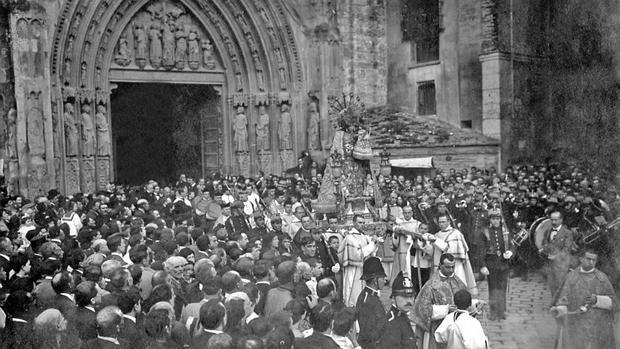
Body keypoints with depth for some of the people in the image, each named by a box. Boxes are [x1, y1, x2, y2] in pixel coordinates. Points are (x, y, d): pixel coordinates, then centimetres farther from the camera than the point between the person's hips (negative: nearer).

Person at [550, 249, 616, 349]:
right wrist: (557, 311, -29)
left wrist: (597, 300, -21)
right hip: (577, 325, -1)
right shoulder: (571, 278, -1)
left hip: (599, 326, 2)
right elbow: (563, 302, -7)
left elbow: (612, 302, -2)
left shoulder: (602, 278, 3)